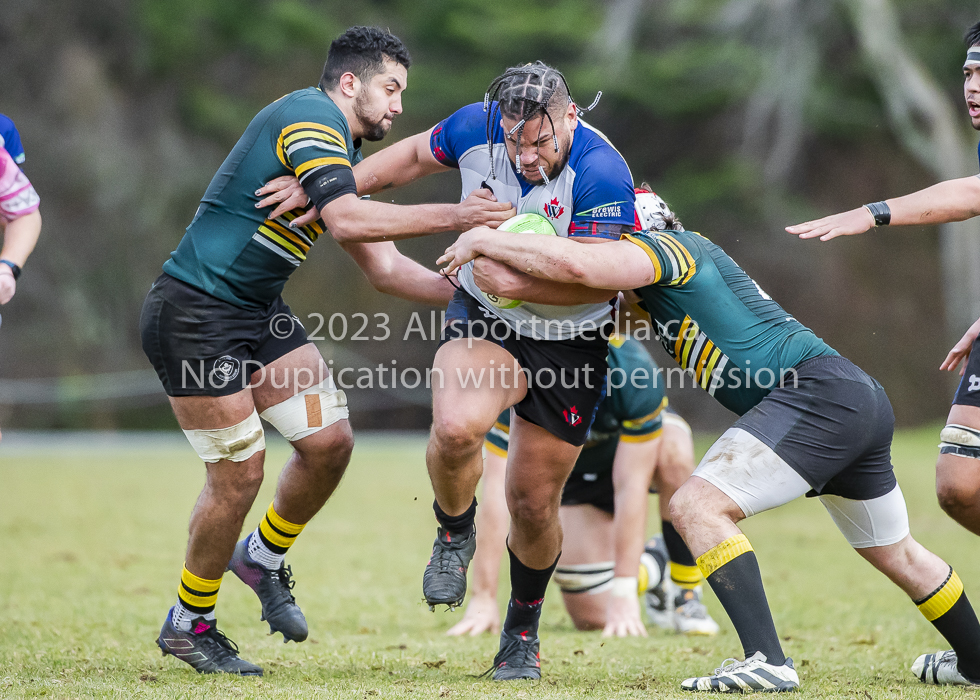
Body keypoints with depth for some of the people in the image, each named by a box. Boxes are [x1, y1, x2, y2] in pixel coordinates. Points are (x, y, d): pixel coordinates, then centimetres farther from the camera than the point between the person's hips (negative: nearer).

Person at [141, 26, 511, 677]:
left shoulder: (346, 155, 16)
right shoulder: (310, 117, -15)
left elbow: (384, 268, 16)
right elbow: (346, 222, -30)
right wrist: (450, 215, -29)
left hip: (258, 312, 9)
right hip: (194, 312, -9)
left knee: (330, 440, 0)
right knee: (240, 473, -6)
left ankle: (263, 556, 25)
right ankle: (188, 623, 13)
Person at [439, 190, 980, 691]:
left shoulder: (663, 246, -3)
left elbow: (574, 264, -21)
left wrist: (482, 240, -8)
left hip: (817, 391, -10)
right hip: (864, 400, 10)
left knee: (696, 507, -17)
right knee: (895, 554, 27)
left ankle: (767, 661, -25)